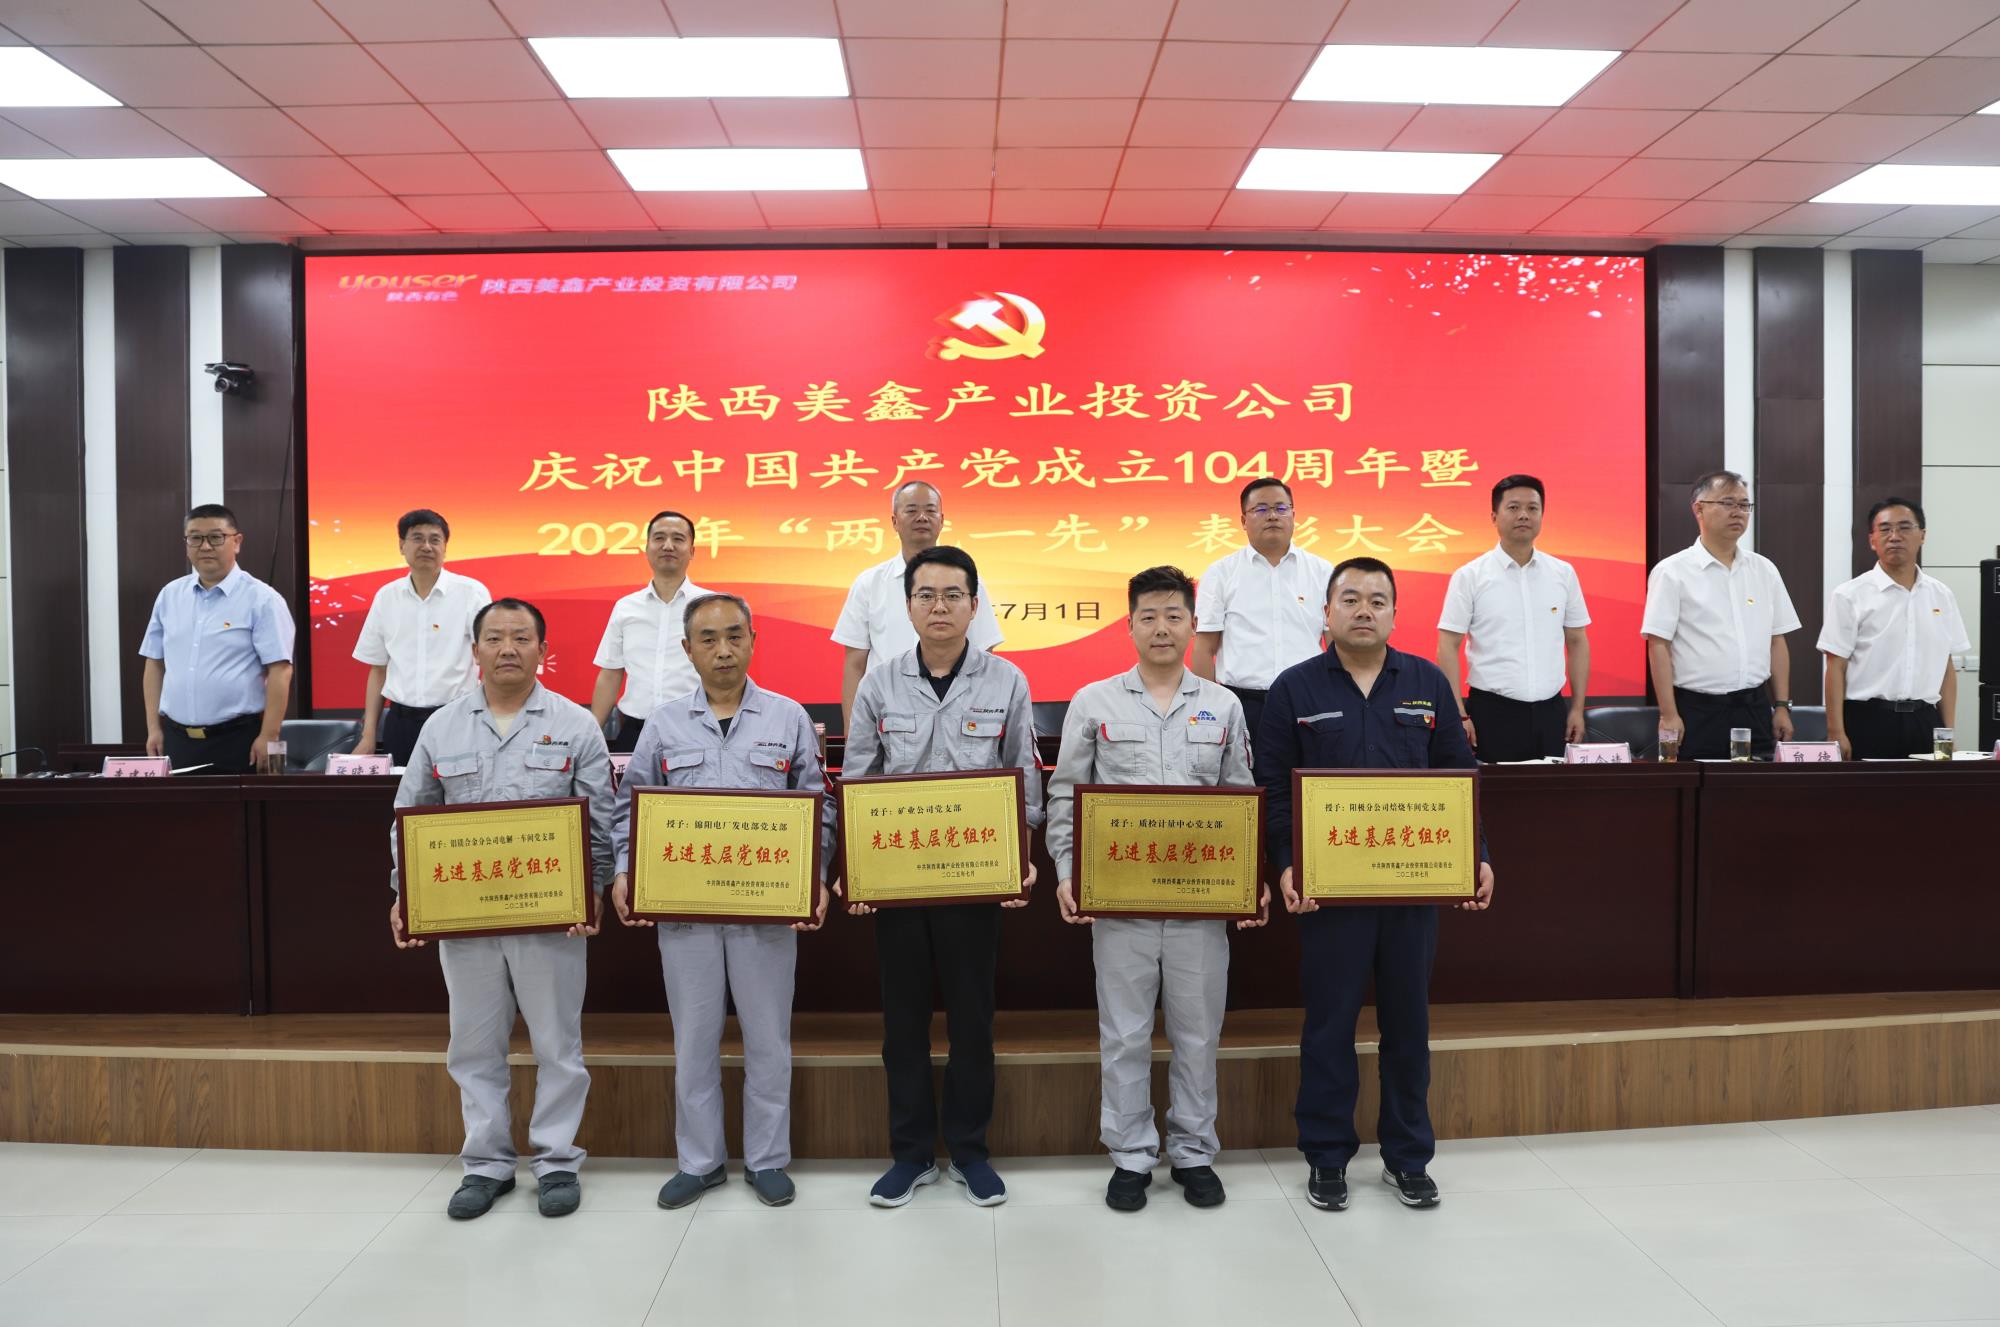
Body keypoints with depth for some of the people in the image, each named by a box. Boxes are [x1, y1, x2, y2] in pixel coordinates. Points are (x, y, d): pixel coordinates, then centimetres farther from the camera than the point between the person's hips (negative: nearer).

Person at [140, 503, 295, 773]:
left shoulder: (261, 599, -7)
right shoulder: (169, 595, 10)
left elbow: (279, 671, -11)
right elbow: (154, 664, 14)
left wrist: (269, 737, -16)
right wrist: (154, 728, 8)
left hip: (238, 740, -5)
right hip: (177, 739, 5)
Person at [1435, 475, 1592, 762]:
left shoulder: (1563, 574, 7)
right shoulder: (1469, 576, -3)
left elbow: (1577, 642, 12)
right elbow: (1448, 647, -4)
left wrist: (1577, 709, 7)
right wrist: (1459, 715, -10)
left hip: (1550, 712, 3)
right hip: (1492, 712, -3)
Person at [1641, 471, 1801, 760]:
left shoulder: (1764, 570, 10)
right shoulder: (1672, 572, -5)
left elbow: (1776, 641, 14)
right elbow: (1658, 645, -8)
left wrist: (1782, 706, 9)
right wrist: (1669, 716, -13)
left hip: (1755, 710, 4)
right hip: (1697, 713, -4)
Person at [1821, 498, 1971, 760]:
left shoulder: (1942, 596, 10)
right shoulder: (1849, 596, -3)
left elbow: (1946, 667, 13)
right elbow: (1836, 668, -5)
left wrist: (1948, 732, 9)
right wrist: (1836, 734, -10)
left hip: (1924, 721, 4)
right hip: (1868, 721, -4)